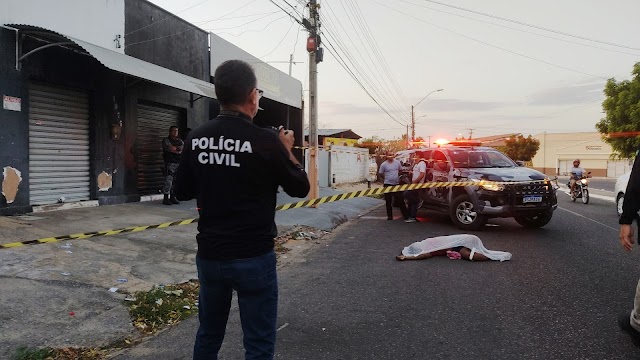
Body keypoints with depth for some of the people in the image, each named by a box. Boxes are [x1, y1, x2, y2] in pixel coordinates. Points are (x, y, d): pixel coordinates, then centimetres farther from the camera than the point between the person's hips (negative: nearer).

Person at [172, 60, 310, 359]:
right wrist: (287, 152, 11)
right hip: (254, 258, -5)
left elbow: (182, 192, 10)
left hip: (209, 255, 5)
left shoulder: (196, 138, -1)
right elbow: (300, 189, -2)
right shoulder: (266, 140, -15)